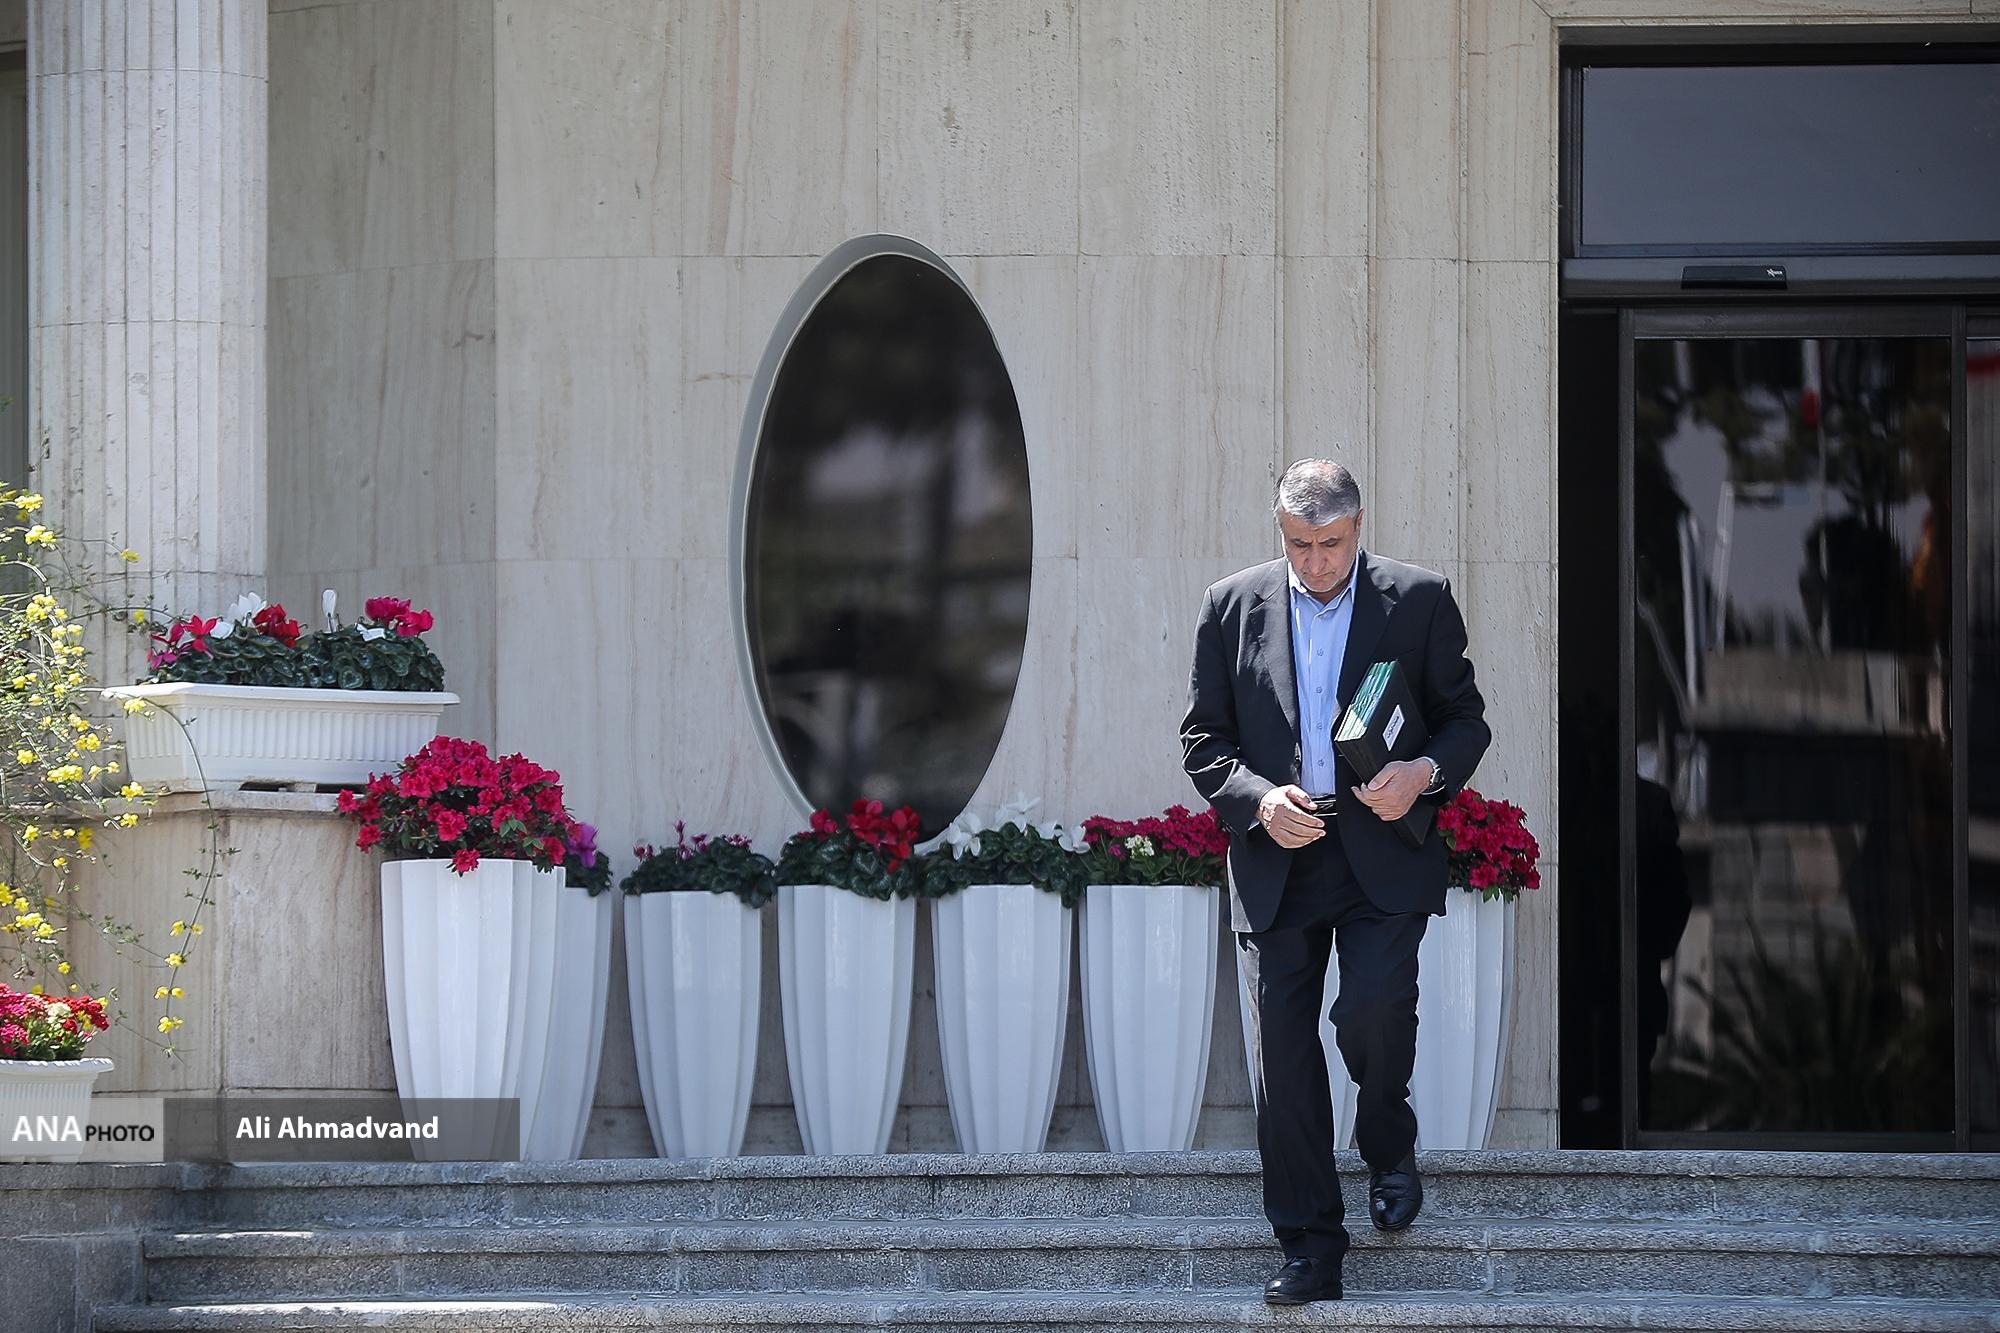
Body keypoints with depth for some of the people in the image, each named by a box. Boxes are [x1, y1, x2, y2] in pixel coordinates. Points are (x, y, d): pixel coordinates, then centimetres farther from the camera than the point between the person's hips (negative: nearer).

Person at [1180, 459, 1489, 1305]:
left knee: (1374, 1007, -21)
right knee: (1281, 1054, -2)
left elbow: (1465, 718, 7)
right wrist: (1258, 800, -11)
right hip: (1275, 862, 2)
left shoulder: (1419, 600, 3)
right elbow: (1202, 739, 7)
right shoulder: (1232, 607, 6)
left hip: (1382, 855, -2)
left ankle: (1389, 1149, 12)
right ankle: (1309, 1252, 5)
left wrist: (1427, 773, -14)